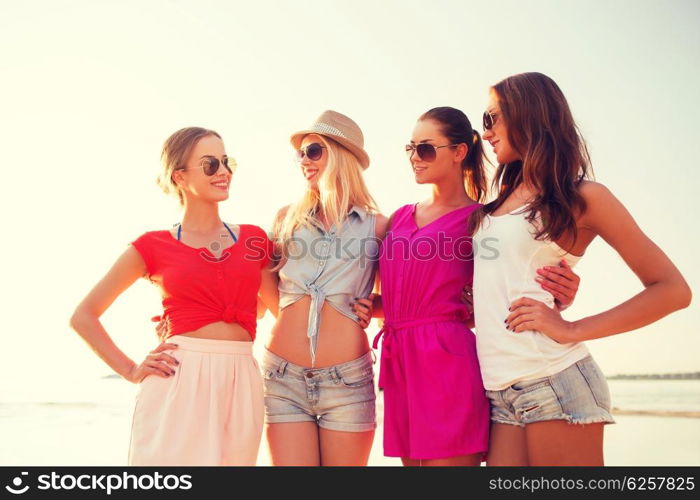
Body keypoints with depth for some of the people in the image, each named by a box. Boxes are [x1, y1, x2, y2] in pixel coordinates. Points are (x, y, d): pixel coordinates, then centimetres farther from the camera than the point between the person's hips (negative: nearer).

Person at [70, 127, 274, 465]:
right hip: (177, 385, -2)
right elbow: (83, 317, 9)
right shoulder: (154, 246, 3)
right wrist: (130, 370, 2)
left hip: (240, 386, 3)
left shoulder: (253, 238, 11)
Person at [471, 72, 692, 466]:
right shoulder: (497, 204, 16)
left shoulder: (583, 197, -2)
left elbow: (673, 290, -4)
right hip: (500, 393, 6)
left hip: (554, 384, -5)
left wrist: (571, 330, -10)